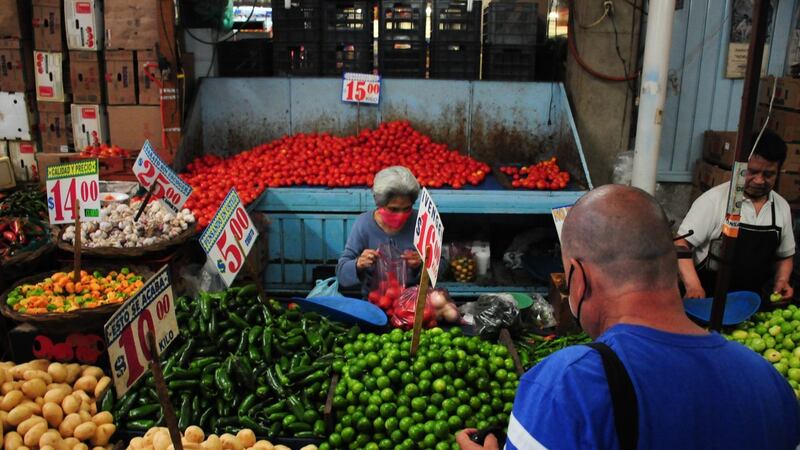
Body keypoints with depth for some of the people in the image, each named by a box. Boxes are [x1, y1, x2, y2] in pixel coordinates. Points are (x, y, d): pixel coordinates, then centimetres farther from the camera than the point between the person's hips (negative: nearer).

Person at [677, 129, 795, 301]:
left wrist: (781, 280, 0)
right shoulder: (714, 199, -10)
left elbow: (784, 256, 19)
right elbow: (681, 243, -12)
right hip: (708, 299, -4)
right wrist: (693, 286, -24)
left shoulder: (782, 208, 6)